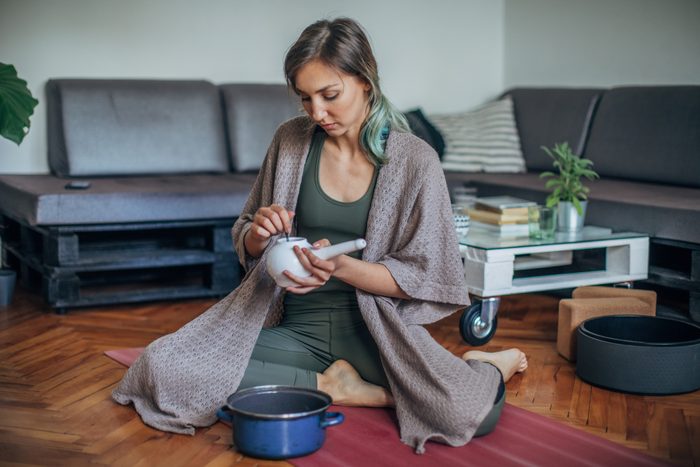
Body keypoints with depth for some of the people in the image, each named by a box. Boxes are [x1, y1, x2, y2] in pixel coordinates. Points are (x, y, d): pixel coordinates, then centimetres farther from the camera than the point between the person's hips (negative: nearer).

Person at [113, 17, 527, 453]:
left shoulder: (415, 159, -5)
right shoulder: (291, 140, 3)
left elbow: (419, 277, -5)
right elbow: (247, 247, 13)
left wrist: (339, 266, -22)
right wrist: (258, 233, -12)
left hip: (373, 328, -3)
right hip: (296, 327, 3)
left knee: (474, 412, -31)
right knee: (161, 367, -21)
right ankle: (334, 385, -11)